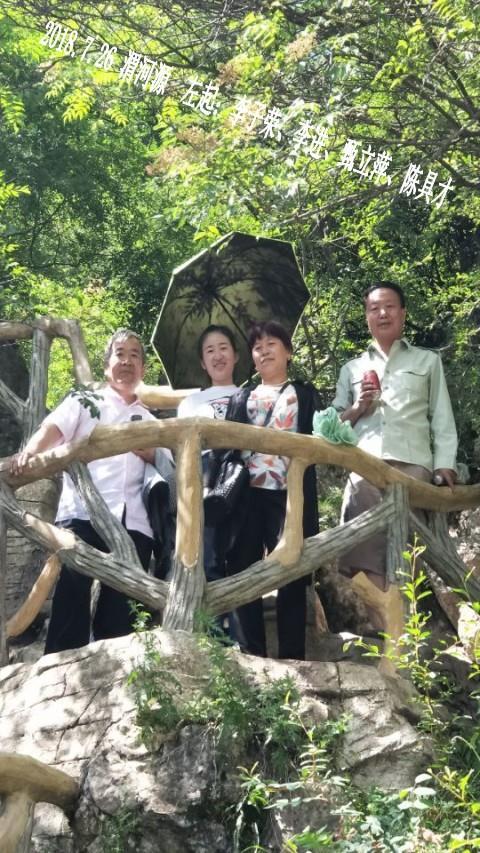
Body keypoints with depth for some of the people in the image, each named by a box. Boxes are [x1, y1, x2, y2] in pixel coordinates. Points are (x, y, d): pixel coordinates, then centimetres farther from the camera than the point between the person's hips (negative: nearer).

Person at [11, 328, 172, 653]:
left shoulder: (149, 420, 26)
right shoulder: (84, 401, 15)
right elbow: (53, 428, -5)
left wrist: (141, 446, -3)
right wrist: (29, 451, -27)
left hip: (133, 523, 3)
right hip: (82, 515, -3)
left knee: (119, 612, 2)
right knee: (71, 599, -10)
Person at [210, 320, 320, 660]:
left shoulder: (304, 393, 18)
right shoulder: (241, 398, 22)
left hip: (288, 492, -2)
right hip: (246, 493, 2)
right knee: (243, 572, 0)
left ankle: (292, 657, -2)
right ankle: (252, 655, 7)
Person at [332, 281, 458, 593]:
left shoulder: (427, 361, 19)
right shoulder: (352, 368, 23)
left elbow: (442, 418, 11)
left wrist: (444, 462, -2)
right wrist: (357, 408, 2)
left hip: (411, 465, -1)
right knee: (367, 550, -10)